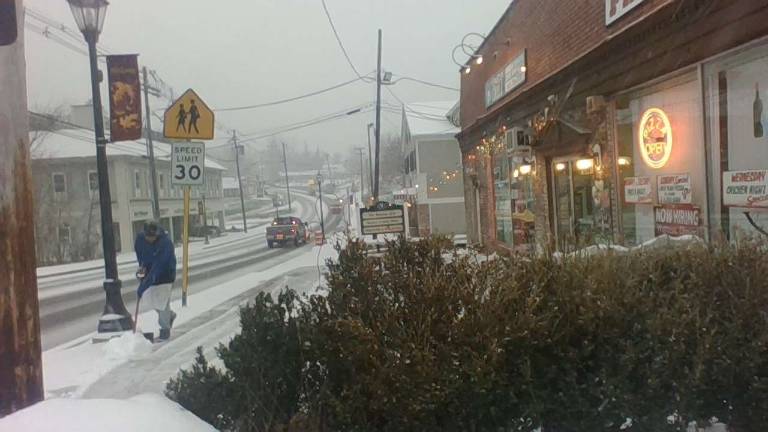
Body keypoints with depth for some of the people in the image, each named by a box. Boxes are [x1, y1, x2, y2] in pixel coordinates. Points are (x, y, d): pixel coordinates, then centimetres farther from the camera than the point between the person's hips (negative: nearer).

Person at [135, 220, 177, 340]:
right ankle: (169, 315, 38)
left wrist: (143, 285, -37)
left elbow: (158, 267, -35)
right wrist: (142, 265, -4)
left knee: (162, 302, -2)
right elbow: (138, 251, 12)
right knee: (148, 299, 13)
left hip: (164, 276, -6)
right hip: (148, 273, 6)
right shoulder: (140, 238, -13)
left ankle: (165, 329, 18)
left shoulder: (166, 243, -33)